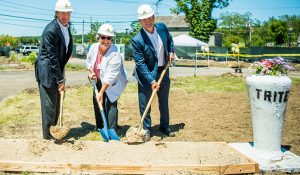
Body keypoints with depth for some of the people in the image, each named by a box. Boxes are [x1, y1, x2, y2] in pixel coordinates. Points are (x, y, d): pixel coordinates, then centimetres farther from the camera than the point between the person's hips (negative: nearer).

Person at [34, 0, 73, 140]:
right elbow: (52, 57, -22)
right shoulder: (50, 30, -22)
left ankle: (54, 128, 32)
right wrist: (60, 80, -20)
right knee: (49, 103, -1)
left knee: (56, 102, 17)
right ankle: (47, 134, 10)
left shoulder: (66, 26, 3)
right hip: (47, 70, -8)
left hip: (57, 68, 8)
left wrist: (61, 75, 9)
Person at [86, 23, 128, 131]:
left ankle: (112, 130, -7)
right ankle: (99, 126, 33)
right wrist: (92, 72, -9)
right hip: (99, 80, 7)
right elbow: (89, 61, 8)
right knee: (97, 102, 14)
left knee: (110, 103, -18)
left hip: (113, 83, -7)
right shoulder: (94, 47, -14)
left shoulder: (115, 55, -33)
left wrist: (101, 92, -33)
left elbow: (110, 77, -33)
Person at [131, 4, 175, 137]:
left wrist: (171, 52, 4)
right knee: (145, 104, 4)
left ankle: (164, 126, 36)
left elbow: (169, 39, 19)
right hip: (146, 74, -5)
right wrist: (151, 81, -23)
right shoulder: (137, 40, -21)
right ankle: (146, 129, 22)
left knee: (164, 102, 18)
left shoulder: (162, 27, -5)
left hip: (163, 71, 5)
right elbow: (140, 63, -20)